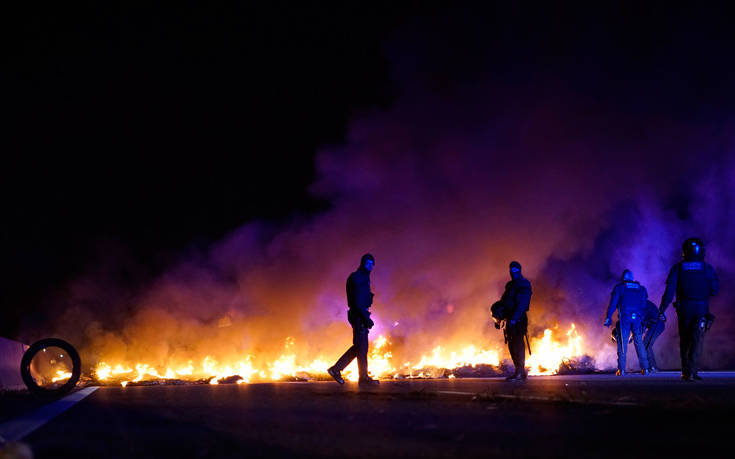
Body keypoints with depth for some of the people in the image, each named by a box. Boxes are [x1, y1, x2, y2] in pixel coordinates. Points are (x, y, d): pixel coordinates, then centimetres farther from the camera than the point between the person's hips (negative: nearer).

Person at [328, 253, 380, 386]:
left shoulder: (364, 278, 19)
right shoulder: (356, 278, -12)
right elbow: (357, 301, -19)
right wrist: (366, 318, -22)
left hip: (362, 314, 10)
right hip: (358, 315, -10)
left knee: (359, 346, 12)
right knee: (362, 346, -4)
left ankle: (336, 369, 15)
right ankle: (364, 378, 1)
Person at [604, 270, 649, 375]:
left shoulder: (619, 287, 7)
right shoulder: (641, 288, 17)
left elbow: (613, 304, 0)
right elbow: (644, 306, 15)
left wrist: (608, 318, 2)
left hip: (624, 318, -3)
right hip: (637, 319, 3)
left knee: (622, 343, -1)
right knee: (639, 343, 9)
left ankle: (621, 369, -7)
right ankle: (645, 368, 3)